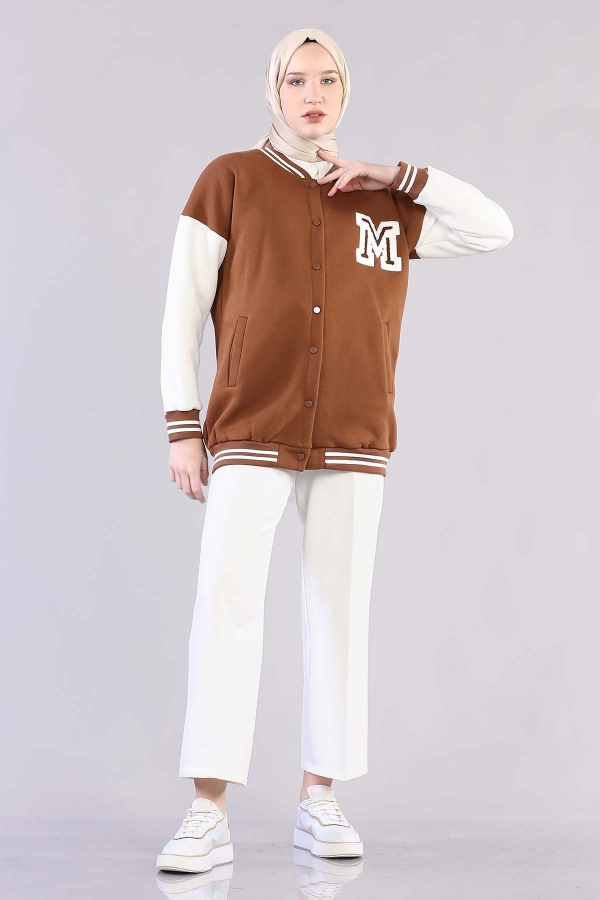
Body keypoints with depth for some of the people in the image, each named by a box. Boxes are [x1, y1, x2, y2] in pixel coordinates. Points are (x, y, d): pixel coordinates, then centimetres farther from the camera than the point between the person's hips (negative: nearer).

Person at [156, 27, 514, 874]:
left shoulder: (385, 204, 12)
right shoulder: (230, 179, 4)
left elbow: (496, 230, 6)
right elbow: (184, 308, 2)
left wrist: (395, 175, 1)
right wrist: (182, 427, -5)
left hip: (355, 437, 3)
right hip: (251, 429, -3)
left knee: (340, 609, 3)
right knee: (226, 598, -15)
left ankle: (319, 801, 13)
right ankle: (209, 815, -13)